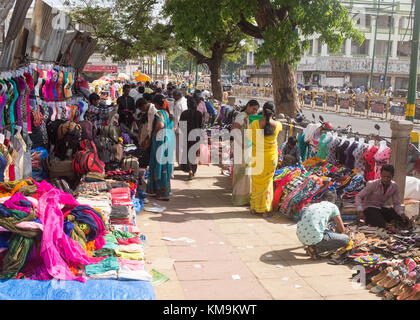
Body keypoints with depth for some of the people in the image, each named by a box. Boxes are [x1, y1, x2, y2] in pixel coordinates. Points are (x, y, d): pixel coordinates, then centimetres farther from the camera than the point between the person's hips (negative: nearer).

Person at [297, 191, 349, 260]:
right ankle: (316, 249, -2)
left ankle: (312, 245, 12)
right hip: (315, 238, -7)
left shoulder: (312, 206, 25)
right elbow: (342, 230, 12)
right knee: (346, 239, 7)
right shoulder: (333, 207, 9)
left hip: (301, 237, 7)